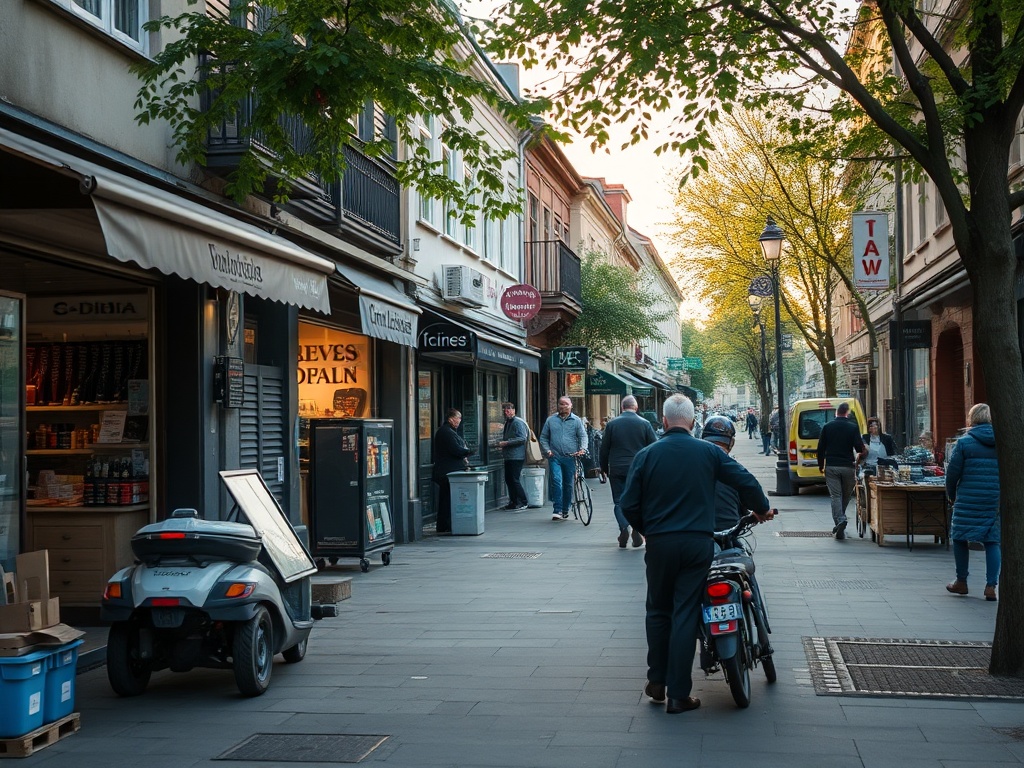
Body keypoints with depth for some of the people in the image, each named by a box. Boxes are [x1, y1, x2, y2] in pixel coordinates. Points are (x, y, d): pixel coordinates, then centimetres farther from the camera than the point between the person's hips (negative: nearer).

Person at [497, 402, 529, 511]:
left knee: (515, 479, -10)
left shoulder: (518, 422, -11)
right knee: (508, 479, 11)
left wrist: (506, 443, -19)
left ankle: (523, 502, -3)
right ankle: (513, 502, 18)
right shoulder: (507, 423, 18)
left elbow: (522, 438, -21)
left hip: (517, 456, -10)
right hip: (508, 456, 10)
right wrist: (501, 443, 14)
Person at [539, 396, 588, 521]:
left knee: (568, 484, 7)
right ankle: (557, 510, -16)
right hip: (555, 457, 0)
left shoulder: (576, 420, 7)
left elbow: (583, 436, 2)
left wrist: (582, 449, -16)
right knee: (556, 481, -16)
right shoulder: (551, 420, 9)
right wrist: (547, 450, -1)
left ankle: (565, 510, 19)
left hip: (570, 458, 0)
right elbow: (543, 437, 14)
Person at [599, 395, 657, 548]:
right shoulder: (645, 424, -1)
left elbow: (604, 449, 3)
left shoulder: (612, 424, 0)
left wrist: (604, 468, 14)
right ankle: (637, 530, 0)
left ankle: (623, 527, -15)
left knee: (619, 501, 5)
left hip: (617, 469, 0)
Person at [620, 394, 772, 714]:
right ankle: (678, 694, 3)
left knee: (658, 612, 17)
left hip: (659, 544, 0)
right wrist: (761, 508, 17)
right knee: (685, 616, 2)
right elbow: (746, 482, -2)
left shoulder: (646, 455, 0)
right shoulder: (709, 452, 0)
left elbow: (629, 505, -1)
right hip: (698, 542, 0)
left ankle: (657, 682, 20)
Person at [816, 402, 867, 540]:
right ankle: (840, 523, 18)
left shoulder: (827, 427, 4)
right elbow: (860, 448, -7)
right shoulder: (853, 427, -1)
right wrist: (860, 458, 15)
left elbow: (820, 448, 5)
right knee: (846, 496, 13)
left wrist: (821, 465, 16)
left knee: (835, 496, -3)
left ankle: (840, 520, -24)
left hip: (831, 467, 0)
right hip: (848, 467, 0)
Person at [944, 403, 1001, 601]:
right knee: (992, 541, 6)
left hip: (968, 501, -3)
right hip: (996, 501, 3)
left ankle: (961, 582, 17)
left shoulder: (964, 442, -5)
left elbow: (952, 473, -4)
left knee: (960, 537, 12)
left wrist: (951, 495, 12)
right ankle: (991, 586, 0)